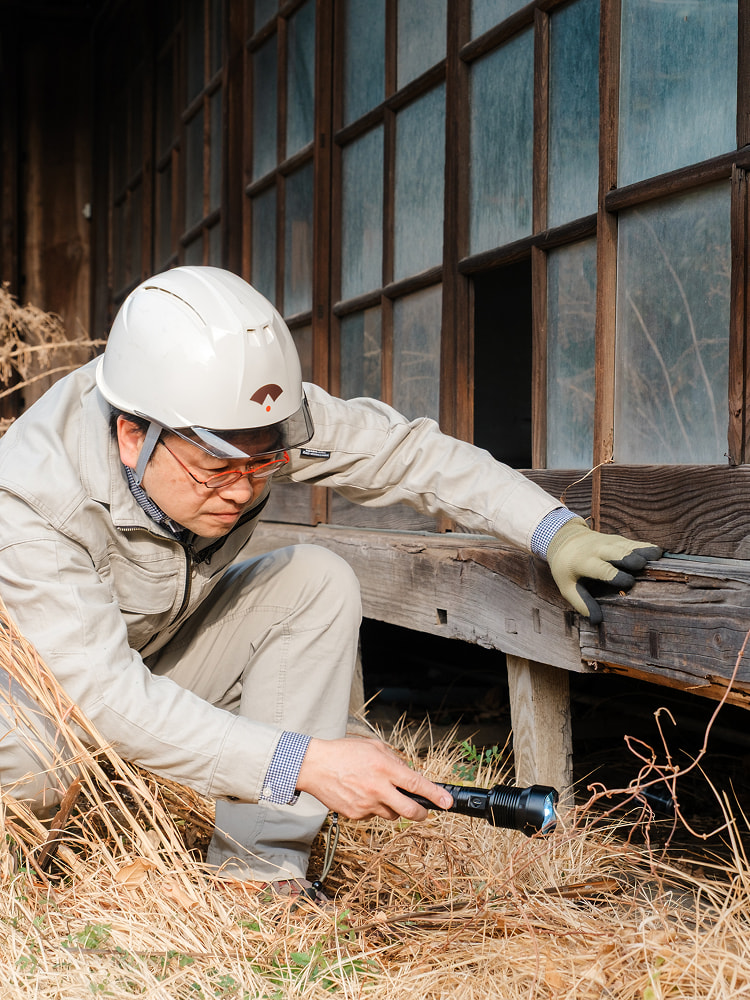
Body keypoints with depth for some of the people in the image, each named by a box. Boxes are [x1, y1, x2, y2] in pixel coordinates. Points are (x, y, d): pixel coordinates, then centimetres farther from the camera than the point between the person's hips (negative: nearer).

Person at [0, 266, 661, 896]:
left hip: (172, 655, 5)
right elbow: (102, 691, -42)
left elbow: (402, 451, -16)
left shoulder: (249, 415, -25)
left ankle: (255, 870, -17)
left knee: (319, 583, -19)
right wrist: (302, 763, -48)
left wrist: (556, 531, -26)